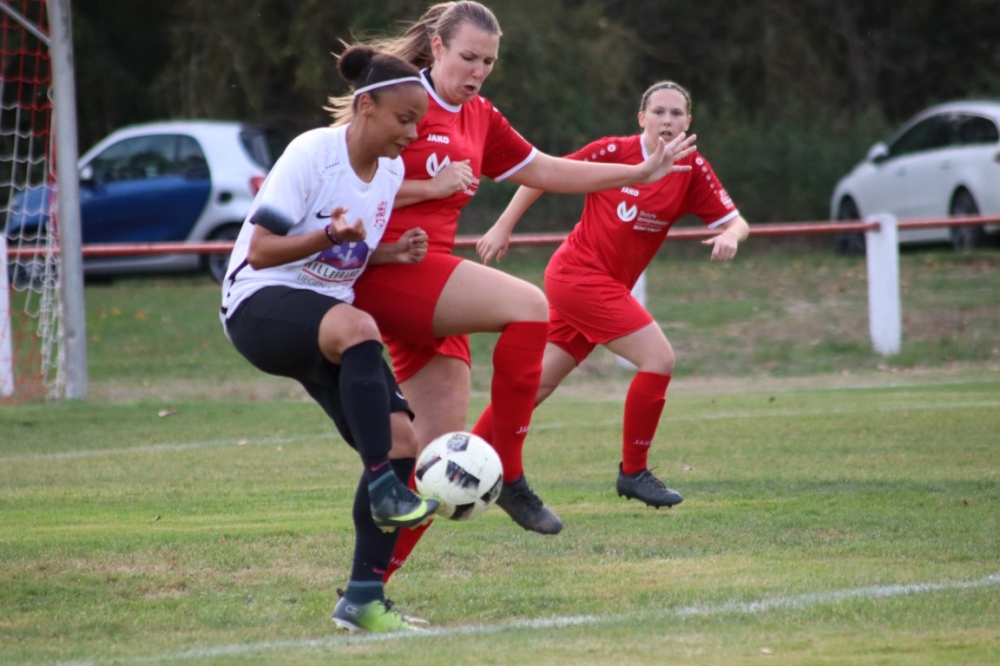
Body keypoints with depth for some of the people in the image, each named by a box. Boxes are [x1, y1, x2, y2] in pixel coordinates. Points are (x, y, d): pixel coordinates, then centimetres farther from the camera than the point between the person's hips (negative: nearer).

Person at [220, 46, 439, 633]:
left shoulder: (392, 171, 7)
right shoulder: (311, 154, -15)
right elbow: (260, 252, -16)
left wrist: (394, 253, 0)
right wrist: (329, 237, -31)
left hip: (327, 316, 8)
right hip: (261, 304, -8)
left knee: (402, 441, -10)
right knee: (358, 328, -41)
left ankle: (364, 599, -4)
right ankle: (385, 490, -38)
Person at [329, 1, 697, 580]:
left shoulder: (481, 118, 18)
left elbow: (544, 171, 25)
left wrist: (640, 173, 24)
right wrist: (432, 187, -16)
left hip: (428, 282, 9)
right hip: (385, 267, -9)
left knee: (443, 447, 0)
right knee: (528, 306, -25)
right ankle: (510, 477, -20)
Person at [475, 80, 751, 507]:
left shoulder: (692, 170, 2)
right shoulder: (612, 151, -11)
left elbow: (735, 221, 1)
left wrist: (730, 236, -23)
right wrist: (502, 228, -4)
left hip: (607, 287, 6)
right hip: (579, 274, -6)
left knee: (540, 383, 11)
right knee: (659, 359, -15)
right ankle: (633, 472, -5)